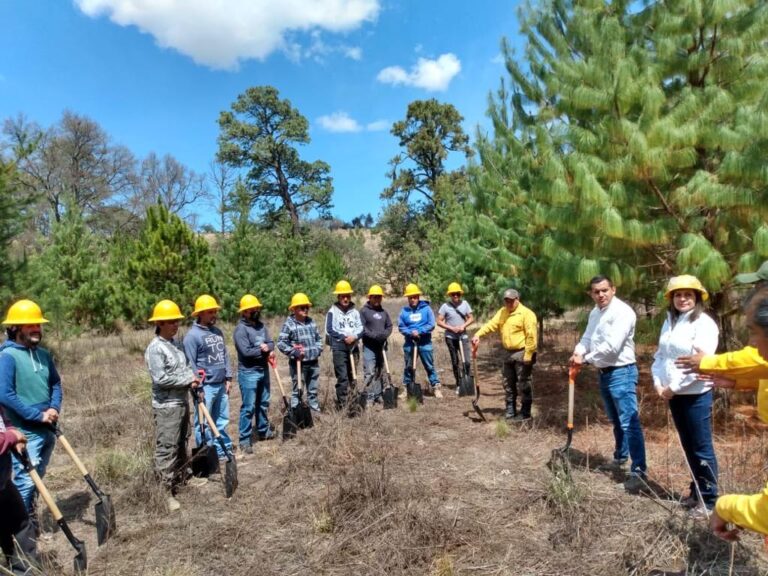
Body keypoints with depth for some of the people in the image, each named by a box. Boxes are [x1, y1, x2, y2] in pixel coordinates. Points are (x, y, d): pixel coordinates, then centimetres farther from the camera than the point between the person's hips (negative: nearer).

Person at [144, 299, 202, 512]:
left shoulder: (176, 341, 9)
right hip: (166, 406, -9)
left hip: (182, 401, 9)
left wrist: (192, 379, -2)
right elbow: (160, 378, -23)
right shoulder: (155, 348, -17)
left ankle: (180, 478, 34)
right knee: (167, 448, -4)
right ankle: (166, 491, 3)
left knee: (181, 444, 19)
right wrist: (187, 380, -15)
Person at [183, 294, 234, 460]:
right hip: (205, 386, -7)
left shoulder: (217, 332, 11)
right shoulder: (192, 335, -12)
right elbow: (190, 364, -13)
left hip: (221, 385, 7)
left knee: (222, 420, 16)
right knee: (204, 423, 4)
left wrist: (228, 378, 11)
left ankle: (223, 450, 28)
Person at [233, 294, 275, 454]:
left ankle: (264, 431, 35)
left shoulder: (261, 325, 9)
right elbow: (246, 351, -24)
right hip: (248, 372, -8)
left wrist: (267, 347, -18)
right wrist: (263, 350, -12)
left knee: (263, 403, 19)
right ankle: (244, 440, 5)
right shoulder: (241, 329, -15)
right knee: (248, 407, -4)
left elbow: (271, 343, 5)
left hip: (263, 370, 8)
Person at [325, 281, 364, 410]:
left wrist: (354, 337, -14)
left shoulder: (355, 311, 9)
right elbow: (329, 330, -9)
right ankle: (342, 404, -4)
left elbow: (361, 328, 5)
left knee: (352, 376, 11)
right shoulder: (332, 312, -3)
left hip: (353, 347, 4)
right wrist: (343, 337, -16)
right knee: (342, 377, -9)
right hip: (339, 348, -4)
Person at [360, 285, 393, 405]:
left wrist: (384, 334, -9)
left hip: (382, 345, 6)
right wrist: (375, 336, -21)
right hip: (369, 346, -6)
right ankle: (370, 397, -6)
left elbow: (389, 326, 12)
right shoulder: (364, 311, -2)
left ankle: (378, 395, 21)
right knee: (370, 372, -10)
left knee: (380, 372, 12)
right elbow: (361, 328, -11)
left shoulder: (384, 312, 15)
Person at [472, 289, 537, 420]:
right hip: (508, 353, 8)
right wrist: (478, 334, -14)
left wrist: (528, 355, -20)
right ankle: (510, 410, 25)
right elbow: (491, 324, 1)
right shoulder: (502, 312, 11)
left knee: (524, 384, 0)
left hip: (521, 353, -7)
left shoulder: (526, 313, -13)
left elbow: (531, 336, -17)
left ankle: (525, 413, 10)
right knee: (508, 383, 14)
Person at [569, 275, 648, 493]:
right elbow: (587, 338, 10)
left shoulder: (622, 312, -18)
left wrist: (586, 359, -16)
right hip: (604, 373, 9)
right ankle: (620, 456, 39)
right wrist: (578, 352, -12)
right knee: (616, 420, 23)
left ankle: (639, 471, -6)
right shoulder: (594, 313, 11)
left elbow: (612, 346, -25)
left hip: (622, 372, -9)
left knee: (629, 422, -10)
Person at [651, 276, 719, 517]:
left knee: (702, 448, 0)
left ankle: (708, 499, 12)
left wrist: (674, 387, -17)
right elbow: (660, 355, 12)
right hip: (674, 395, 7)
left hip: (696, 395, -7)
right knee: (688, 446, 16)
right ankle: (696, 491, 30)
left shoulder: (704, 323, -12)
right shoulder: (669, 322, 10)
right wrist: (658, 382, -2)